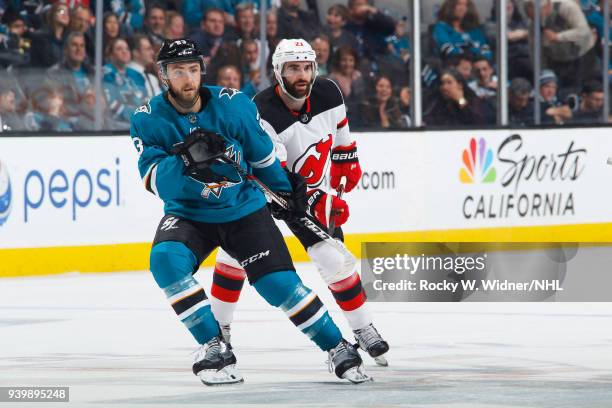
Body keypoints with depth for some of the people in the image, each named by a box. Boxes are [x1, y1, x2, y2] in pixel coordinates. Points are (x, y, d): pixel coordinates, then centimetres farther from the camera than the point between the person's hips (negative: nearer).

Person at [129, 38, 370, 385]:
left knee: (281, 284, -8)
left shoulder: (233, 105, -13)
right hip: (189, 214, 0)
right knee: (166, 260, -29)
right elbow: (156, 181, -24)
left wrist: (284, 191, 18)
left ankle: (339, 348, 14)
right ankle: (215, 348, -18)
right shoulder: (148, 120, -14)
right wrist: (186, 160, -43)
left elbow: (262, 153, 5)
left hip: (243, 209, 0)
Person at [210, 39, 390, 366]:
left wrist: (347, 159, 18)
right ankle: (218, 327, 6)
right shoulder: (262, 113, -32)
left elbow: (339, 126, 10)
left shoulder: (327, 93, -16)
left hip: (312, 189, 3)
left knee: (333, 259, -8)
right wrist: (316, 202, -43)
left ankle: (363, 329, 5)